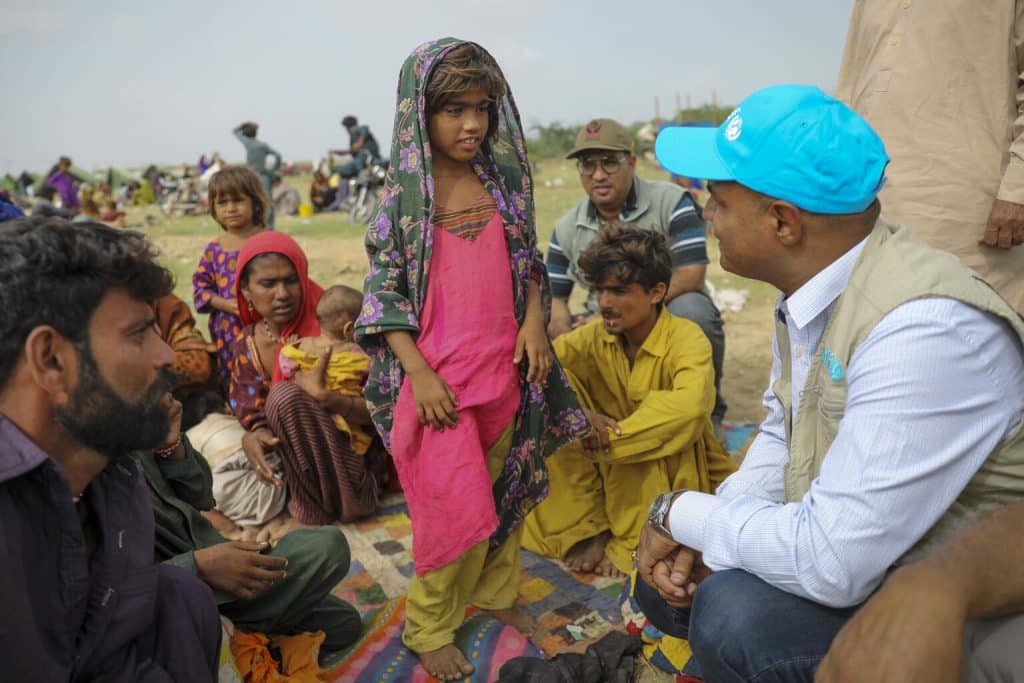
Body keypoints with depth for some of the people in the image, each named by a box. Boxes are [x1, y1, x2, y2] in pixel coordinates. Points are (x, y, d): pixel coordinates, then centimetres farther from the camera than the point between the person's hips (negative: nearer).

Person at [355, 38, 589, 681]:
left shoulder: (502, 181, 4)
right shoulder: (404, 194, -7)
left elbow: (528, 261, 13)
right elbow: (383, 291, -8)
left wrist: (534, 321, -2)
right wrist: (419, 374, -14)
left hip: (504, 369, 5)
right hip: (441, 379, -4)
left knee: (504, 488, 18)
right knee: (457, 507, 1)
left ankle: (496, 589, 42)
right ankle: (430, 626, 25)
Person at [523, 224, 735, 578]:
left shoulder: (687, 338, -22)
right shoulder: (595, 336, -9)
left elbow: (690, 404, -41)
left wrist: (612, 436, -38)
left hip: (678, 475, -4)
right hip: (613, 471, 4)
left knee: (652, 434, -33)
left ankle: (633, 542, -10)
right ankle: (586, 528, -3)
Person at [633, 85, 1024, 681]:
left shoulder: (925, 329, -31)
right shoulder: (811, 287, -3)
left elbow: (829, 564, -32)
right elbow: (782, 436, 9)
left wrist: (680, 514, -17)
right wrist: (700, 539, -5)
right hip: (844, 546, 8)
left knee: (732, 614, -29)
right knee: (665, 583, 5)